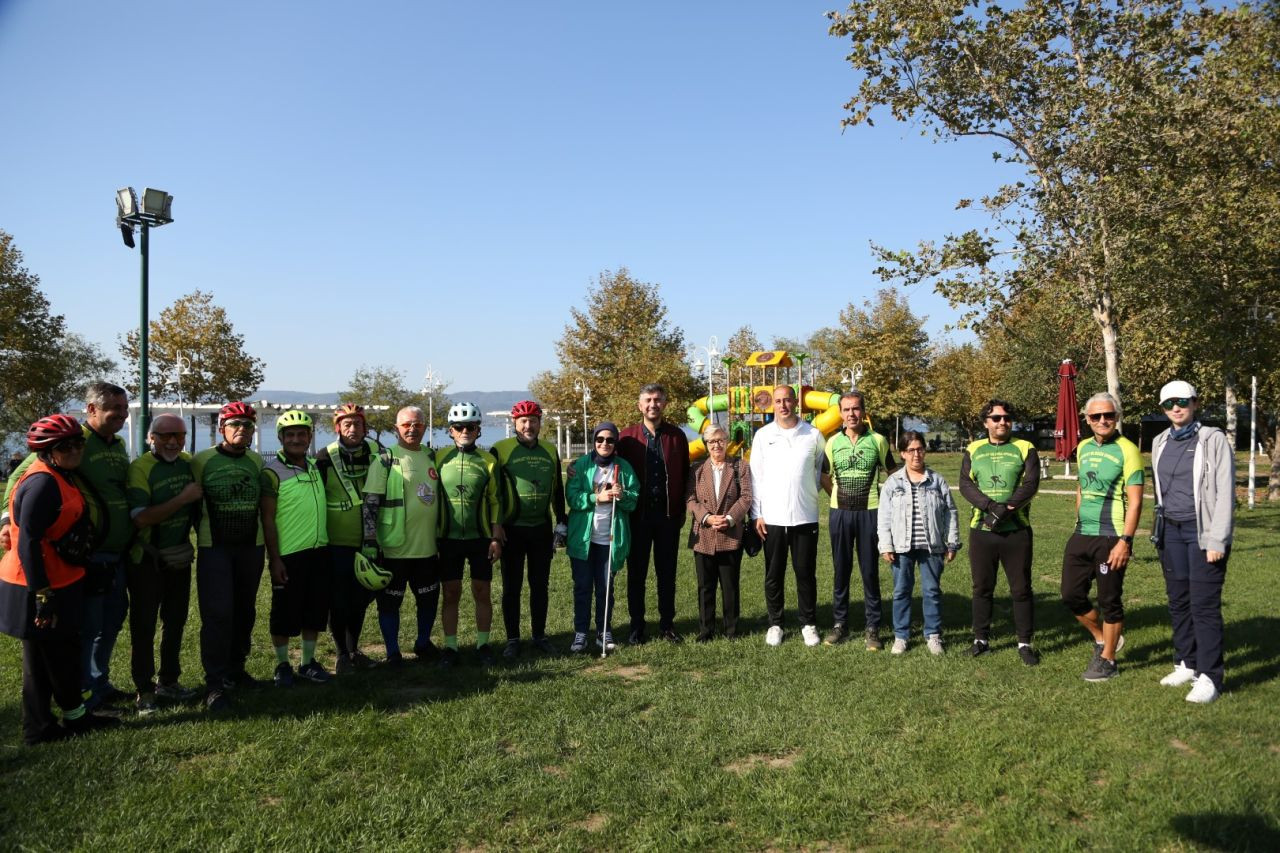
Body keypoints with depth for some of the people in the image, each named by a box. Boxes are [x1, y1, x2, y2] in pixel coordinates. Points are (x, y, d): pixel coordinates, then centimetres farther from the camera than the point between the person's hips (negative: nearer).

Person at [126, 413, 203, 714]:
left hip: (180, 557, 6)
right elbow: (140, 518, -25)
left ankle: (168, 682, 29)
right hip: (147, 561, -6)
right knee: (143, 627, 3)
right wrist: (183, 498, -26)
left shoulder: (189, 463, 1)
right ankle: (144, 691, 13)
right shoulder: (140, 468, -16)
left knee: (176, 622, 16)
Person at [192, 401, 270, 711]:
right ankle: (215, 683, -4)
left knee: (244, 611, 12)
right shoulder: (202, 461, -6)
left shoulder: (257, 461, 7)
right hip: (214, 549, -4)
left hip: (251, 547, 4)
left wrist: (266, 540, 12)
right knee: (217, 614, -10)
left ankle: (236, 669, 26)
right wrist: (204, 534, -2)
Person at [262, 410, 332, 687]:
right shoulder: (273, 471, -10)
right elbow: (268, 519, -11)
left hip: (319, 551, 6)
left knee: (315, 609, 12)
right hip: (288, 554, -6)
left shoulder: (314, 467, 10)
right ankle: (282, 665, 21)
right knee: (285, 612, 5)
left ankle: (308, 662, 26)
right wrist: (275, 559, -14)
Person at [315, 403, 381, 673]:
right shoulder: (326, 458, -9)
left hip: (367, 540, 4)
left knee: (361, 598, 12)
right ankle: (342, 654, 17)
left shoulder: (376, 453, 1)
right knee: (338, 601, 2)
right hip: (337, 542, -4)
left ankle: (354, 649, 28)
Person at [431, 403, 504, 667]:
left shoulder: (488, 460, 1)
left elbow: (494, 501, 3)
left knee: (482, 592, 5)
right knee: (451, 593, 5)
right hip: (448, 538, 0)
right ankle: (450, 646, 16)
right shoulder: (439, 457, 1)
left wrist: (496, 538, -1)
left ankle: (483, 644, 18)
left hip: (480, 538, 0)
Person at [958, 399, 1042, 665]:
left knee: (1021, 588, 3)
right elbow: (965, 484, -4)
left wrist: (1007, 508, -21)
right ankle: (981, 639, 20)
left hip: (1017, 530, -2)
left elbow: (1031, 484, -8)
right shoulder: (973, 450, 8)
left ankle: (1024, 643, 13)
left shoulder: (1025, 449, 4)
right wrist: (991, 505, -20)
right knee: (982, 587, 9)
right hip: (981, 530, 2)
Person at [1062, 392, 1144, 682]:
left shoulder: (1127, 450, -10)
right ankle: (1102, 638, 32)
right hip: (1081, 535, 7)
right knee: (1071, 594, 9)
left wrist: (1125, 541, -19)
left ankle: (1107, 659, 19)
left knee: (1109, 600, 4)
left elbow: (1135, 501, -13)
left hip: (1111, 538, -6)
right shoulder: (1083, 448, 10)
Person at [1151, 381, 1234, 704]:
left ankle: (1209, 677, 1)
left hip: (1203, 532, -5)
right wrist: (1161, 531, 12)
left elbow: (1225, 492, -10)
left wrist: (1217, 541, -14)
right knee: (1178, 600, 11)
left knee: (1204, 604, -6)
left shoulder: (1213, 440, -7)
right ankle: (1187, 664, 23)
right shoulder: (1161, 443, 10)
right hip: (1171, 532, 5)